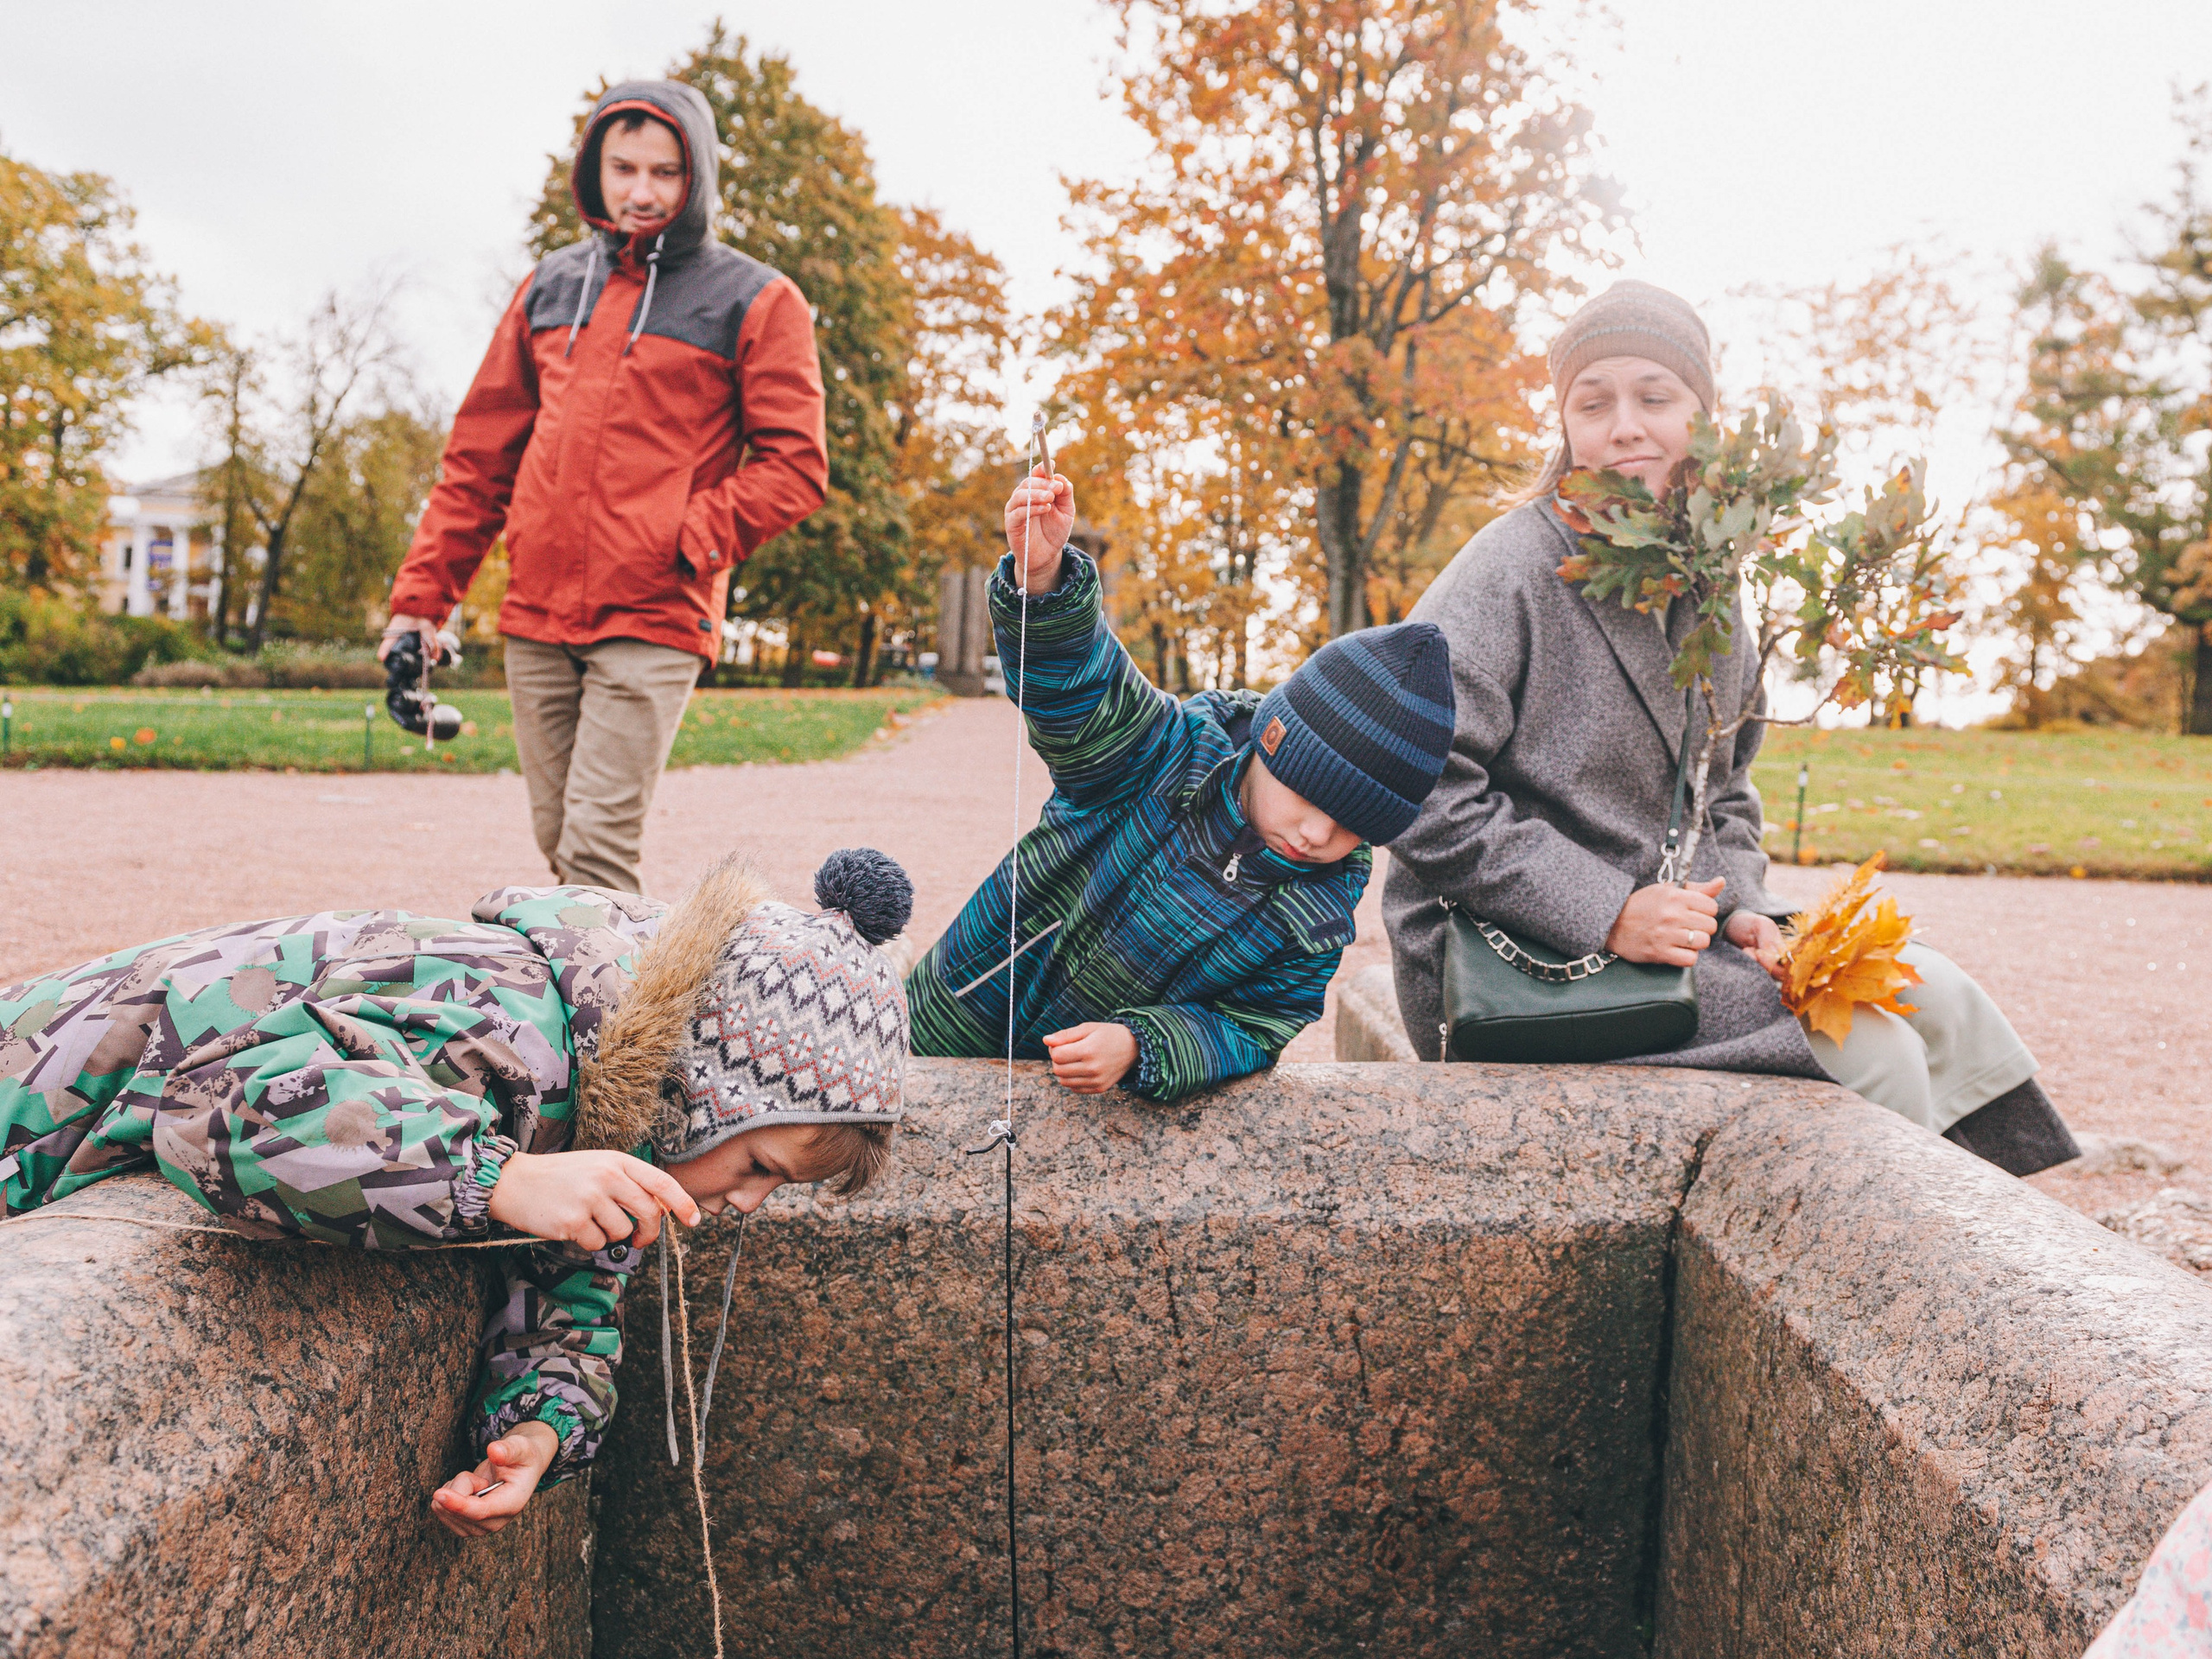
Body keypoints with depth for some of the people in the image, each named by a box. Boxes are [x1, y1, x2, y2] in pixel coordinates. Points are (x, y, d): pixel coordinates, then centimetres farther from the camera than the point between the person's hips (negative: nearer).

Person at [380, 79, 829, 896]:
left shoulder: (755, 302, 3)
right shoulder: (549, 289, 16)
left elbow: (795, 464, -2)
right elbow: (480, 454, 17)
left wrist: (686, 541, -15)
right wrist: (421, 592, 12)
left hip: (654, 622, -5)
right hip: (535, 618, 5)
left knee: (597, 849, -13)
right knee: (556, 840, 7)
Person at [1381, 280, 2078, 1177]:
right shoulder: (1507, 575, -14)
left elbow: (1723, 795, 21)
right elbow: (1429, 801, -21)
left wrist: (1738, 908, 0)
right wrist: (1608, 911, -24)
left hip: (1663, 925, 8)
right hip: (1512, 960, -8)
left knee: (1935, 996, -1)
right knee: (1867, 1052, -16)